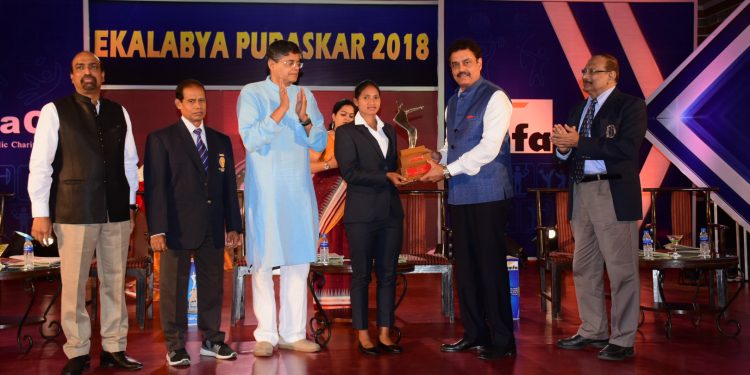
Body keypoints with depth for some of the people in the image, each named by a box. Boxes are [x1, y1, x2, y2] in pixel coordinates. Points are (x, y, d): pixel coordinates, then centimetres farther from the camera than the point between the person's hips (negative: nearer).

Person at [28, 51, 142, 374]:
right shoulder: (54, 111, 0)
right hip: (74, 212, -3)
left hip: (116, 213, 3)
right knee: (73, 285, 1)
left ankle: (114, 349, 17)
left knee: (114, 282, 8)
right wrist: (40, 213, -7)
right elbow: (40, 164, -3)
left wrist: (131, 203, 10)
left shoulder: (119, 113, 11)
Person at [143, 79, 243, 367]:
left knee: (212, 286, 10)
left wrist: (233, 225, 9)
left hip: (213, 229, 4)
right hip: (178, 228, -4)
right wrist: (157, 229, -12)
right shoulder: (161, 139, 0)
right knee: (174, 289, 3)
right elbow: (155, 187, -6)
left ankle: (211, 340, 21)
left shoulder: (221, 141, 14)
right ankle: (175, 346, 13)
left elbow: (229, 186, 13)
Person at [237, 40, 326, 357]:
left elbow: (320, 142, 6)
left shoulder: (305, 96, 11)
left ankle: (293, 333, 13)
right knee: (264, 263, 0)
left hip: (299, 189, 4)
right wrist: (280, 111, -19)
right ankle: (266, 335, 8)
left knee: (298, 262, 5)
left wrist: (304, 119, -11)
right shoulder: (252, 94, -1)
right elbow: (251, 140, -12)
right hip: (265, 191, -4)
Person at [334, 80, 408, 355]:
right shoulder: (346, 132, -1)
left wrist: (401, 176, 1)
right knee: (361, 274, 1)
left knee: (388, 274, 6)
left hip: (391, 211, 5)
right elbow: (349, 172, -10)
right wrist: (386, 177, -14)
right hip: (362, 213, -5)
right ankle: (363, 335, 10)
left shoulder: (389, 130, 17)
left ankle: (384, 333, 13)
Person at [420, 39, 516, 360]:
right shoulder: (452, 103, 16)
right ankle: (475, 334, 22)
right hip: (458, 195, 7)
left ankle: (502, 340, 8)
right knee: (465, 266, 11)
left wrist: (447, 170, -15)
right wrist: (437, 160, 0)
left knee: (491, 266, -3)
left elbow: (489, 148, -16)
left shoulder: (494, 98, -7)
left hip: (487, 194, -7)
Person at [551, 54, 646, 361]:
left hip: (613, 195, -7)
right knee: (584, 267, 12)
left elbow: (626, 148, -17)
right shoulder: (578, 111, 19)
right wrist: (562, 146, -7)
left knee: (621, 269, -4)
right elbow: (565, 154, 17)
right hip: (580, 194, 7)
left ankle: (623, 340, 3)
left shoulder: (630, 105, -2)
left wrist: (578, 143, -15)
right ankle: (592, 331, 23)